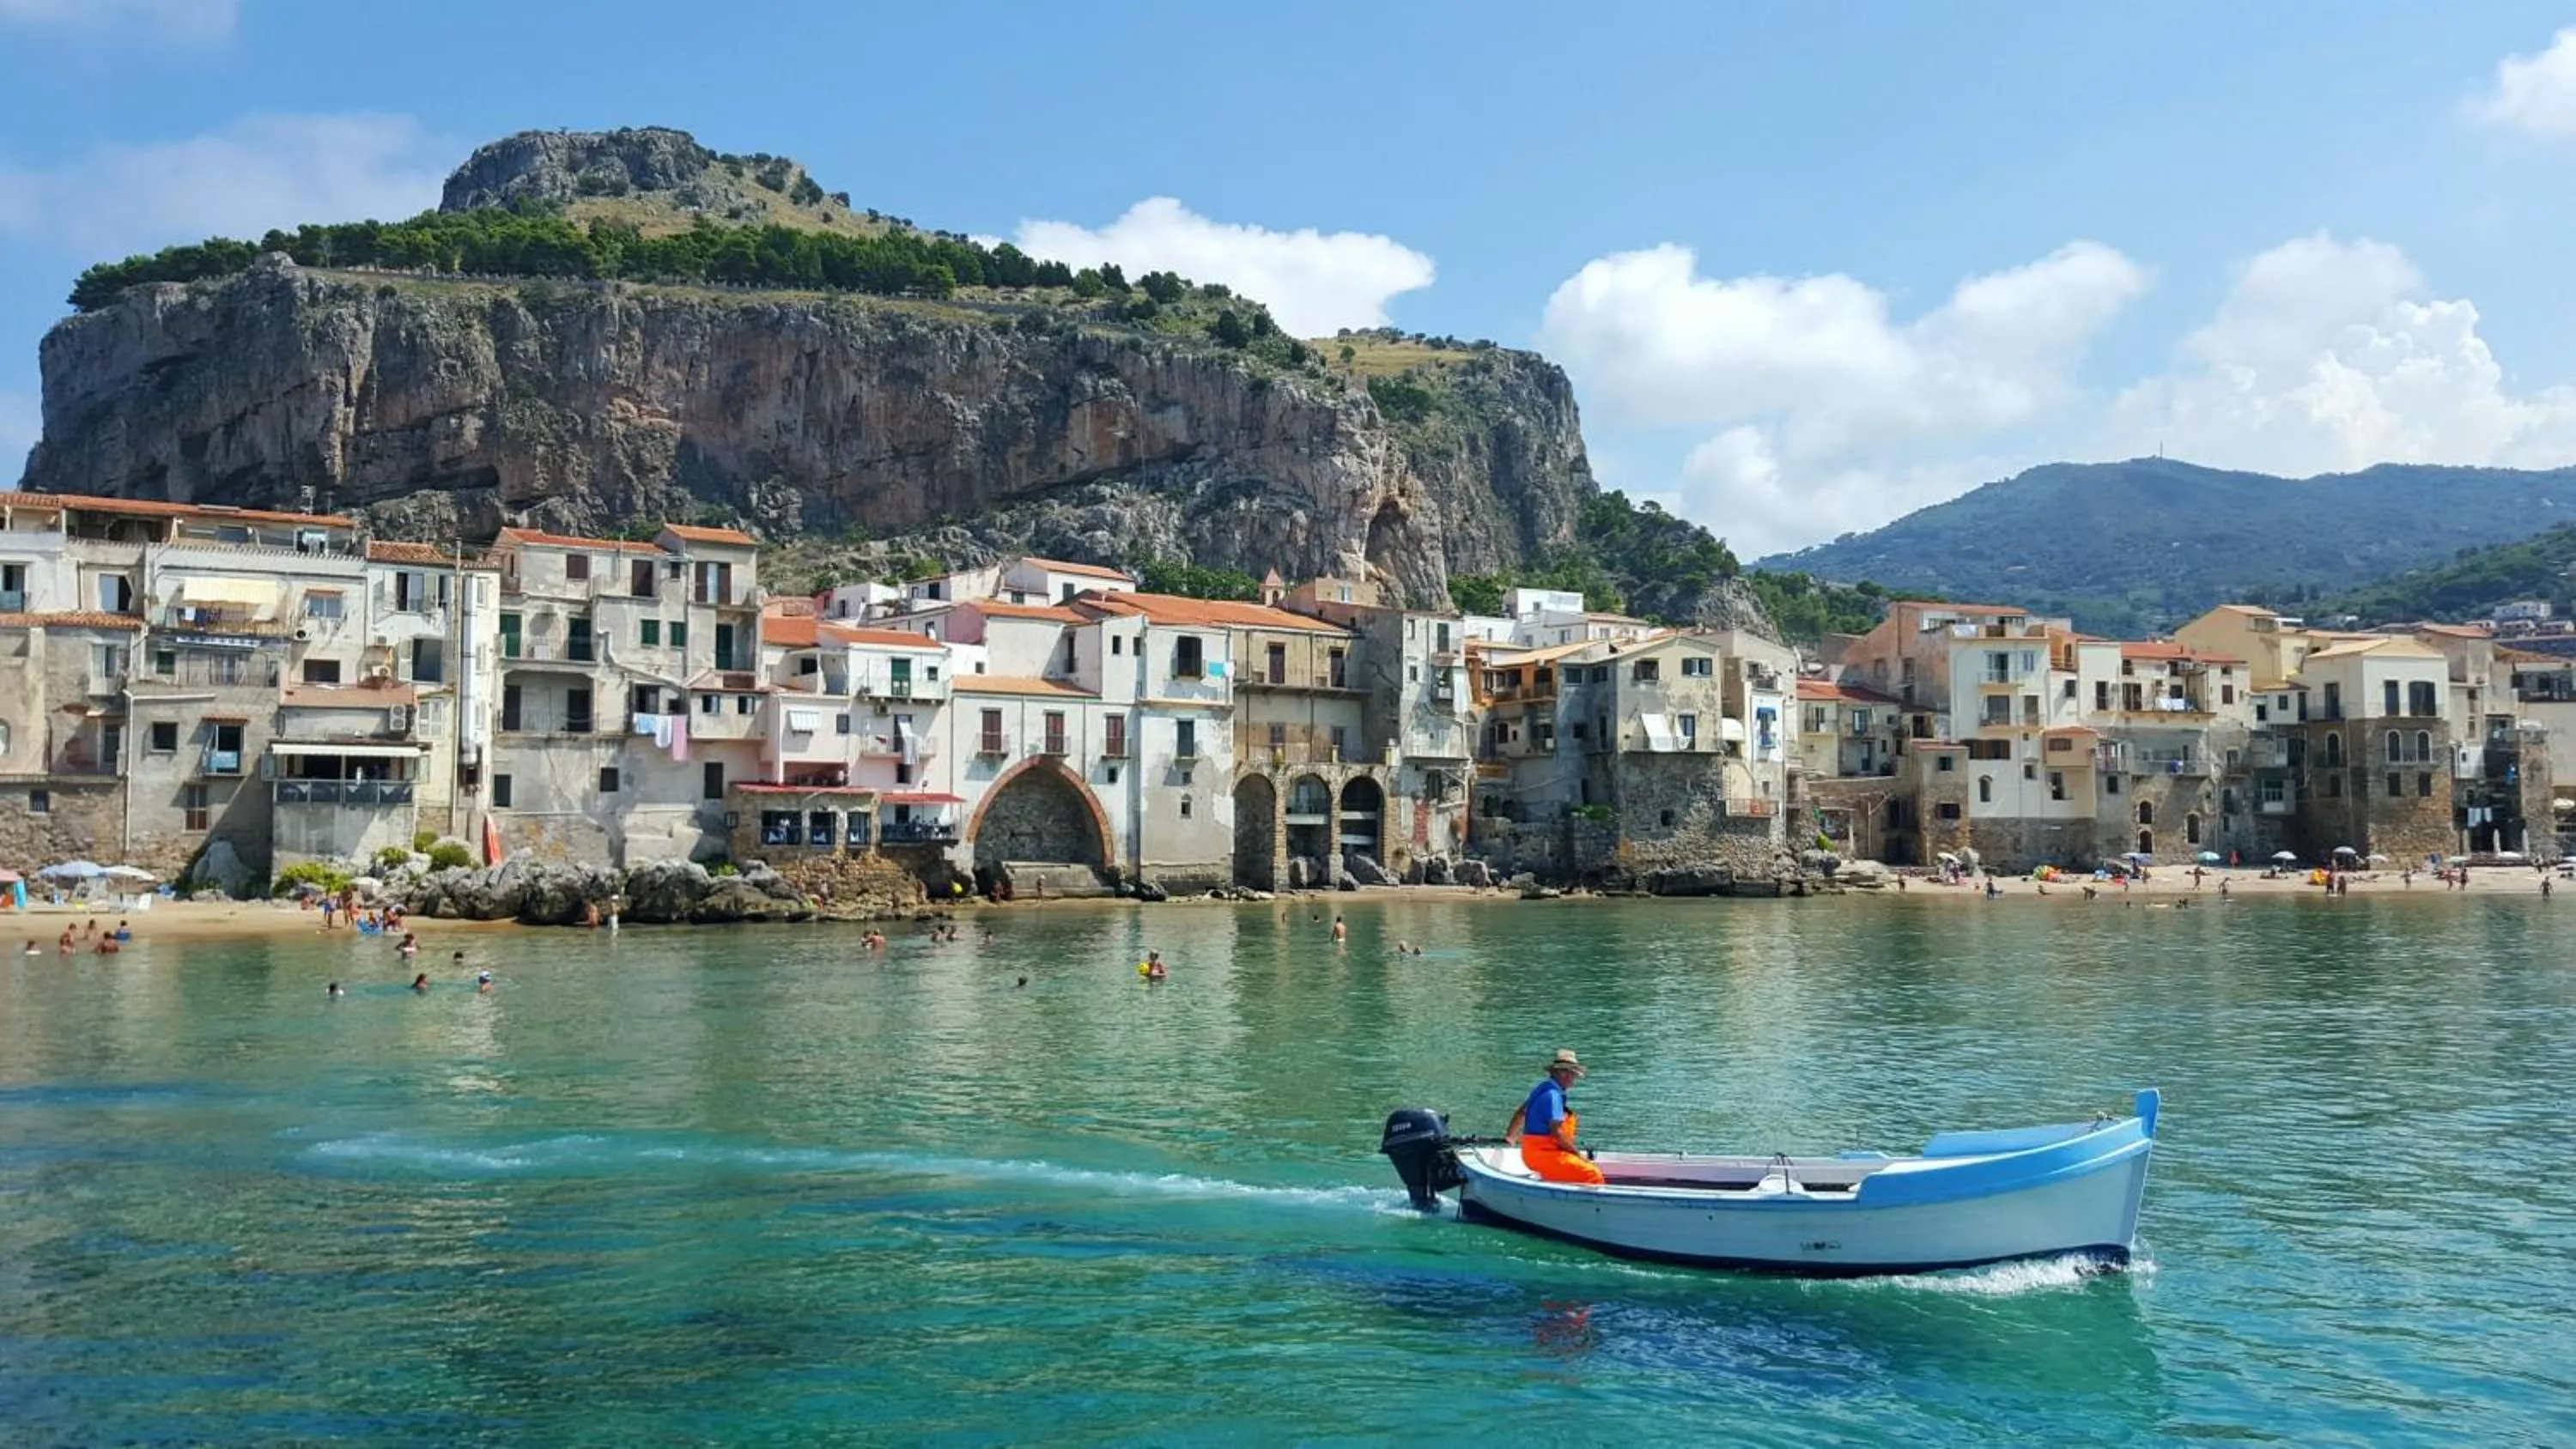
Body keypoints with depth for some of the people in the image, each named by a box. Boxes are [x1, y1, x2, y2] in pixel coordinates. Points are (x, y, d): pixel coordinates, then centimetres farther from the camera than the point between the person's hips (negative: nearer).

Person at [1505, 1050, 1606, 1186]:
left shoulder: (1543, 1088, 15)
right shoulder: (1553, 1095, -15)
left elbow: (1521, 1113, 28)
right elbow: (1556, 1132, -21)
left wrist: (1511, 1135, 43)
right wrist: (1578, 1154, -12)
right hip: (1544, 1153, -10)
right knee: (1593, 1175, -18)